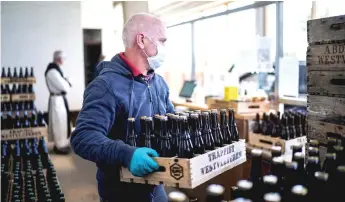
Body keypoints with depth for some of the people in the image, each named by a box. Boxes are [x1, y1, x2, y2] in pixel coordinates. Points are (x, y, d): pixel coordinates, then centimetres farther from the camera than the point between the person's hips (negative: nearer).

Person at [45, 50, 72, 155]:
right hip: (57, 99, -10)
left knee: (62, 121, 17)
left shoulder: (56, 69, 11)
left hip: (60, 98, 10)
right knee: (59, 122, -1)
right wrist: (68, 84, -2)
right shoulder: (52, 71, -20)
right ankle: (60, 146, 9)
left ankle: (62, 144, 29)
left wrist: (66, 83, -3)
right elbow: (63, 86, -22)